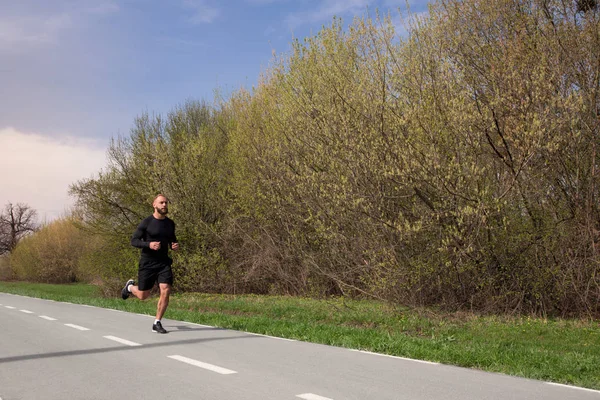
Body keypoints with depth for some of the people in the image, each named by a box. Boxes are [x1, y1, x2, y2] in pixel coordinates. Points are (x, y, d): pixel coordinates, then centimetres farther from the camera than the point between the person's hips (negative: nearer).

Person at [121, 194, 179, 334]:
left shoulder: (170, 223, 6)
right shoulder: (146, 223, -9)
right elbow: (133, 241, -8)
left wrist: (175, 245, -2)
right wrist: (149, 244, -25)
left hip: (164, 263, 3)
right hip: (147, 263, -3)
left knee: (166, 291, -15)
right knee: (143, 295, 8)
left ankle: (157, 324, 0)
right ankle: (130, 287, 44)